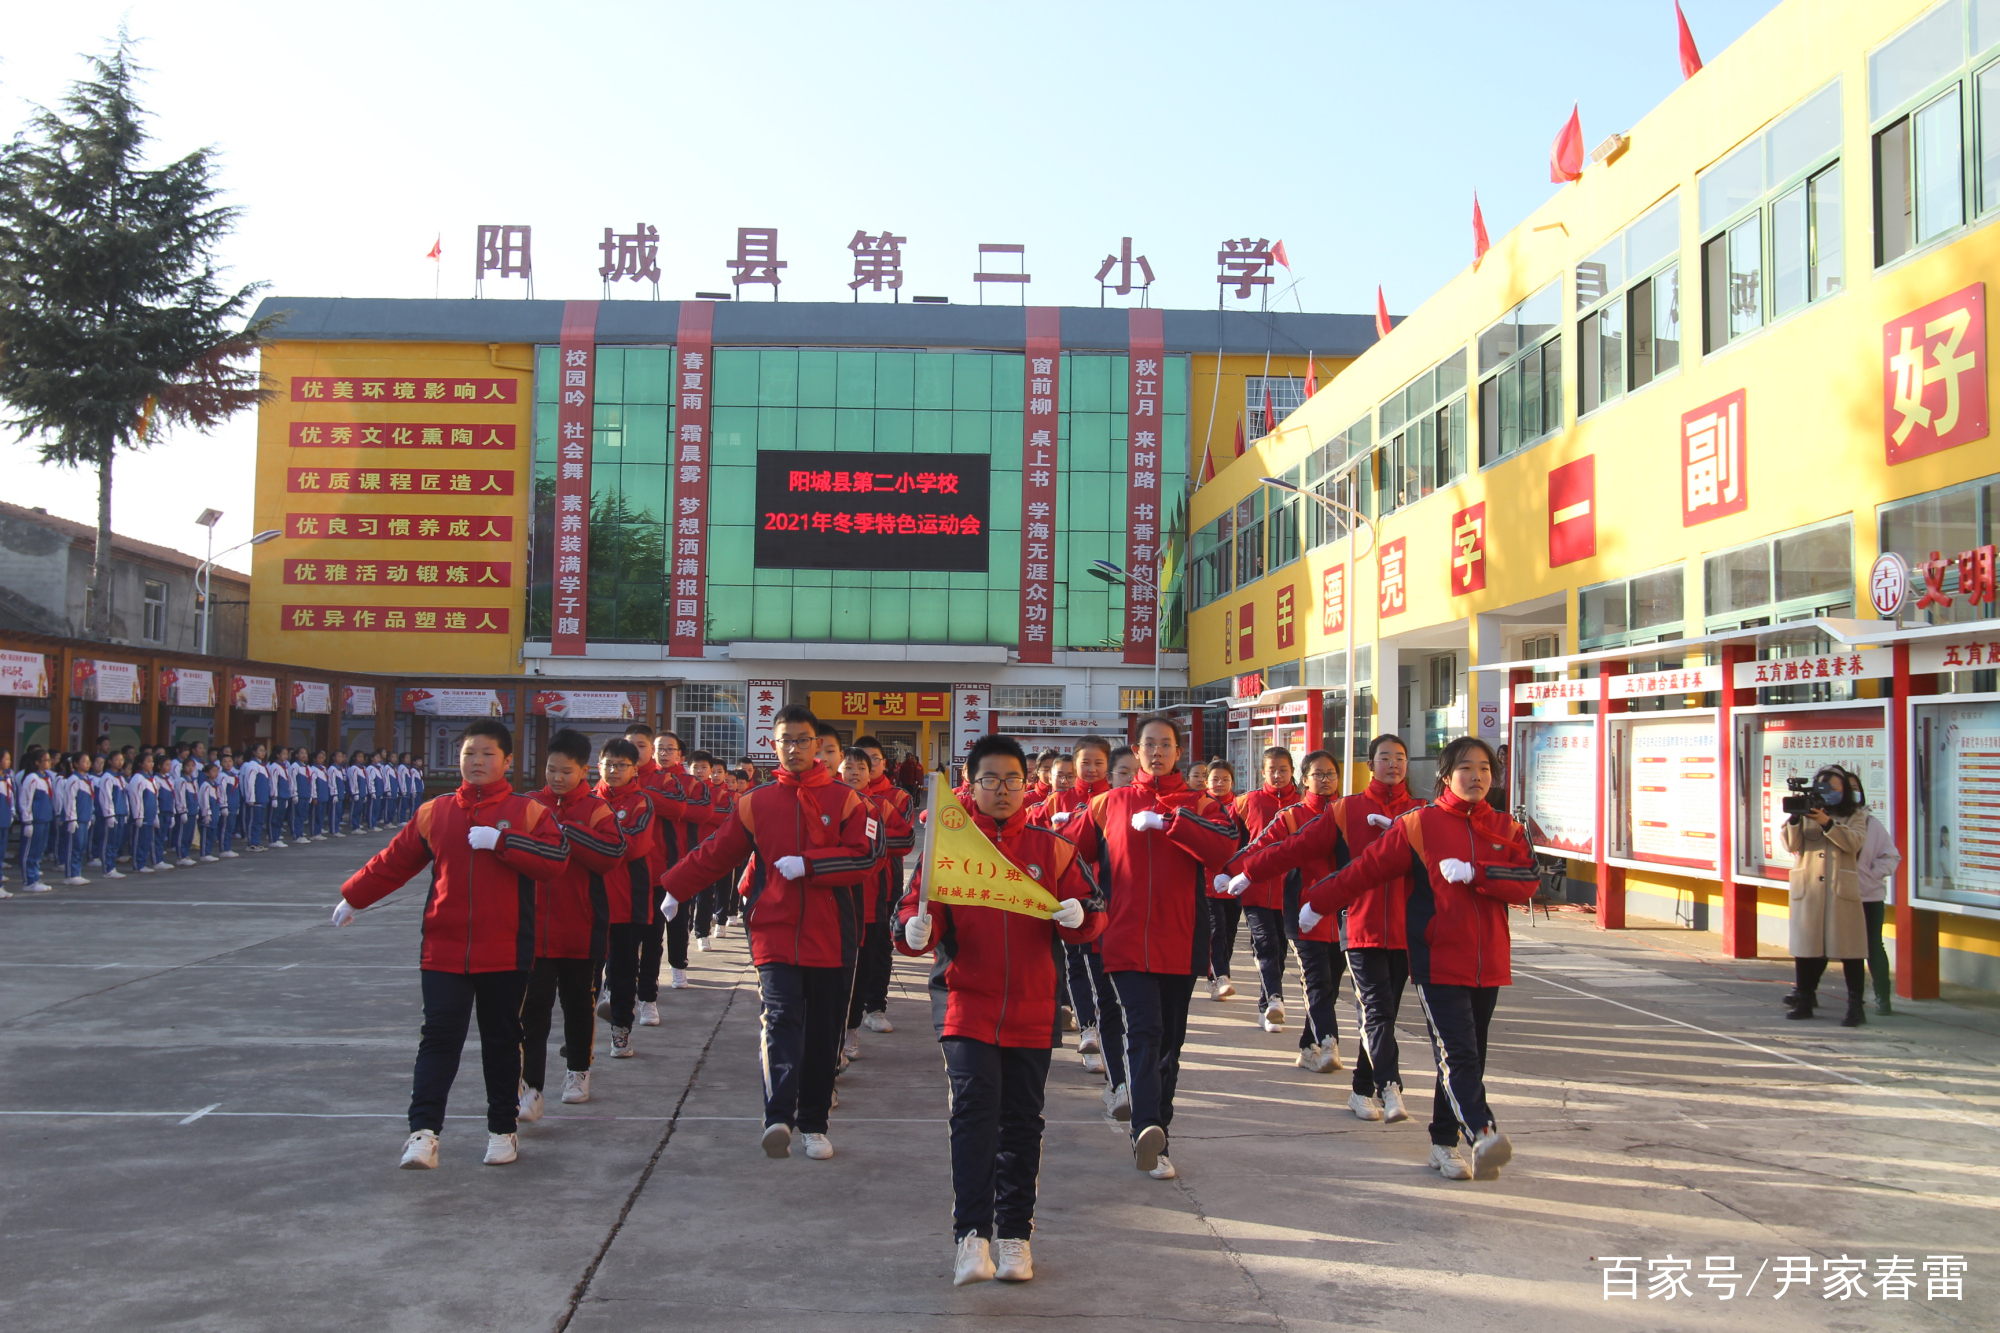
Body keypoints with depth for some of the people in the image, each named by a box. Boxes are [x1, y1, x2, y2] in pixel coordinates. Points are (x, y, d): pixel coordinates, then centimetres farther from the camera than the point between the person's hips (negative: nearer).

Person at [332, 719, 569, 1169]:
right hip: (444, 950, 1)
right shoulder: (434, 813, 7)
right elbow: (394, 862, 18)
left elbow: (556, 858, -15)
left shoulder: (527, 811, -1)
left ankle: (503, 1128, 22)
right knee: (440, 1038, -6)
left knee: (501, 1042, 10)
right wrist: (352, 896, 26)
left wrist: (500, 841, -21)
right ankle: (424, 1132, -9)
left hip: (505, 951, -1)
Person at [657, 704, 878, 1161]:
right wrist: (676, 889, 17)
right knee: (781, 1020, -16)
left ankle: (814, 1124, 18)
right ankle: (778, 1119, -27)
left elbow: (865, 857, -9)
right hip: (774, 933, 0)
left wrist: (807, 864, -16)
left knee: (823, 1032, 7)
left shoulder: (845, 800, 3)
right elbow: (716, 852, 16)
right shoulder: (756, 803, 9)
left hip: (829, 936, 0)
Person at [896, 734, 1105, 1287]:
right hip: (967, 1003, -2)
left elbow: (1093, 916, 5)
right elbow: (918, 907, -3)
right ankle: (972, 1236, -15)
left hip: (1032, 1008, 2)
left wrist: (1078, 915, -18)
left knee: (1022, 1121, 10)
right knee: (974, 1108, -16)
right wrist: (915, 928, -26)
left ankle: (1014, 1233, 23)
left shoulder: (1052, 848, 6)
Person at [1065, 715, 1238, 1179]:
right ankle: (1147, 1130, -29)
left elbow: (1225, 847, -14)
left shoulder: (1197, 804, 6)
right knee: (1144, 1031, -17)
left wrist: (1166, 822, -18)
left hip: (1179, 942, 2)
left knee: (1169, 1041, 10)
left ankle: (1154, 1140, 22)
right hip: (1126, 940, -1)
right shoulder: (1109, 804, 9)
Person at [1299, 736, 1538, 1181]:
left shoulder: (1506, 830, 10)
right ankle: (1483, 1136, -29)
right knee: (1458, 1053, -17)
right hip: (1438, 960, -4)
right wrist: (1319, 903, 4)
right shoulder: (1420, 824, 0)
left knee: (1469, 1057, 9)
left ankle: (1444, 1144, 19)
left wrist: (1473, 873, -16)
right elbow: (1367, 867, 2)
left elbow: (1526, 883, -4)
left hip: (1487, 964, 4)